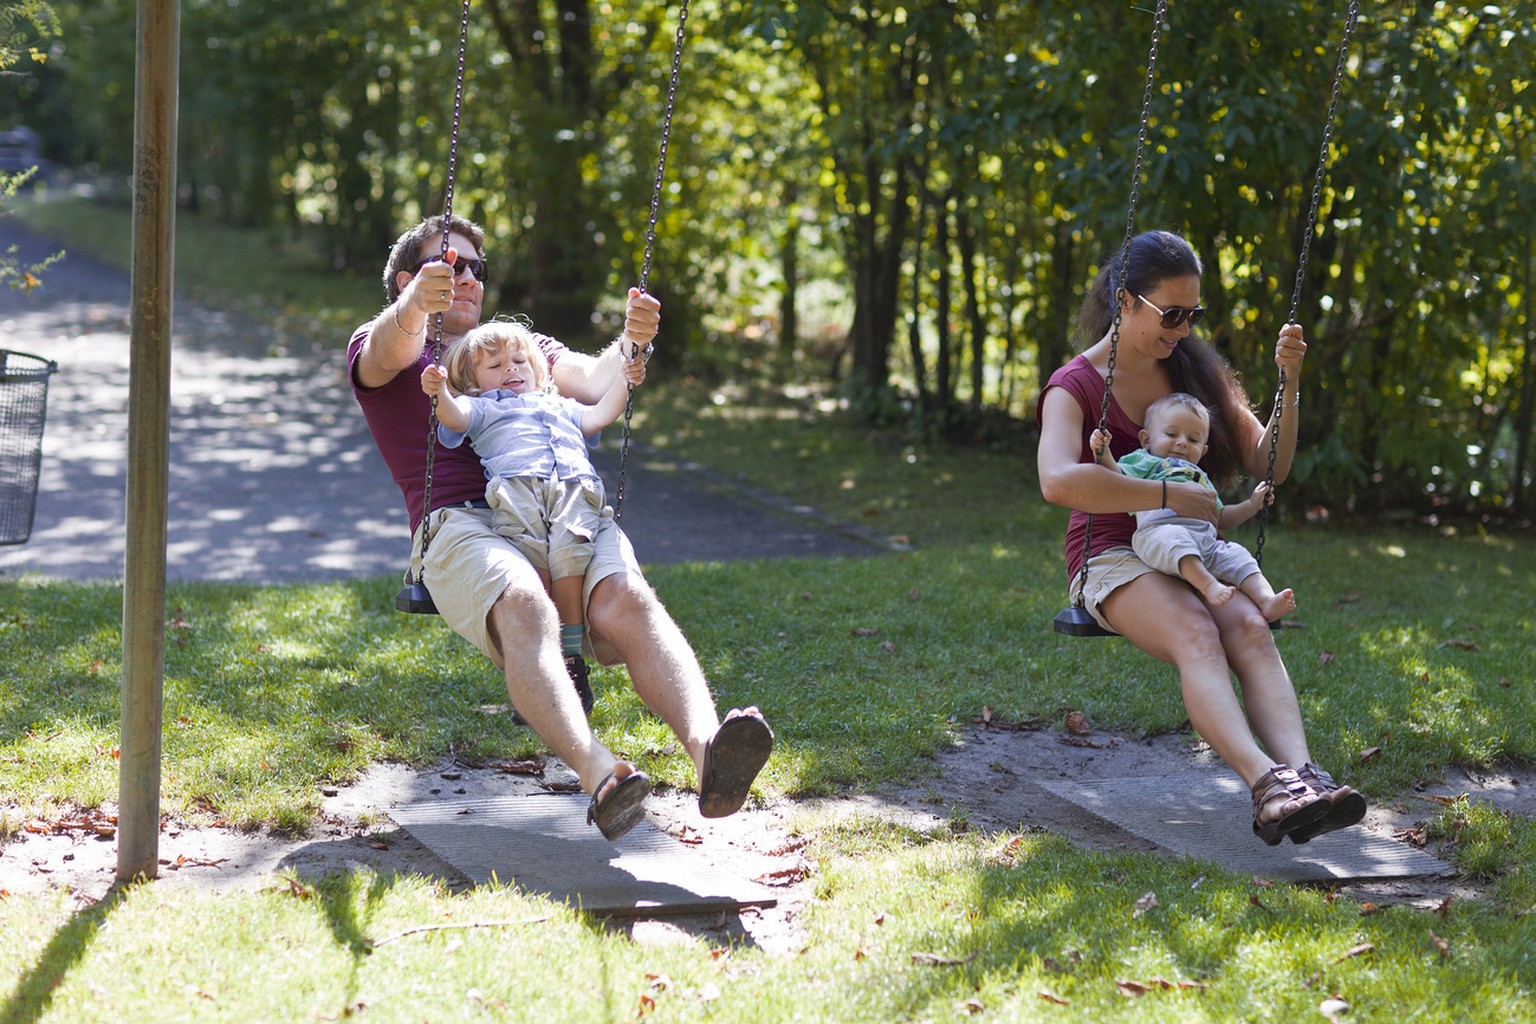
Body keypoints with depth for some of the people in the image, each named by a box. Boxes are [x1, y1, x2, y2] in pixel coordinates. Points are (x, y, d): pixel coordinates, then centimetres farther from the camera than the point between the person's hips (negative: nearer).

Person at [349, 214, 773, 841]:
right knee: (524, 608, -38)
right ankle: (599, 778, -59)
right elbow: (394, 343, -5)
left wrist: (629, 343, -9)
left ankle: (706, 749, -57)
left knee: (627, 599, -31)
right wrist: (415, 306, -30)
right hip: (460, 526, -3)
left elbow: (591, 381, 15)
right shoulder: (377, 348, 23)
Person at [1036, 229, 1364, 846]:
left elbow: (1267, 466, 15)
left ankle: (1303, 775, -50)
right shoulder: (1075, 385, -3)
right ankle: (1267, 784, -55)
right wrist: (1169, 495, -25)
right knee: (1194, 631, -36)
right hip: (1111, 559, -4)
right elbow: (1059, 481, -24)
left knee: (1249, 628, -30)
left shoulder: (1194, 371, 15)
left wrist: (1289, 383, 1)